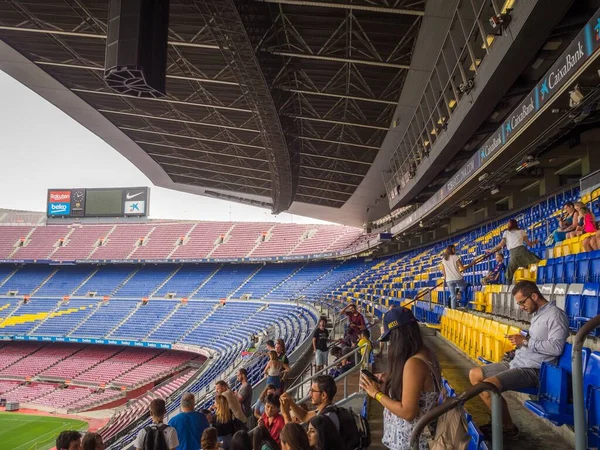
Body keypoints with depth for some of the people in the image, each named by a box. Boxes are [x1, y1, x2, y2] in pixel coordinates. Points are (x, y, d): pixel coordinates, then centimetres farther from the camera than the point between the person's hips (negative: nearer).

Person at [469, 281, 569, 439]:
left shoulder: (556, 315, -13)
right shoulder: (536, 314, 15)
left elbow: (556, 347, -25)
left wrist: (526, 342, -18)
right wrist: (521, 340, 6)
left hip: (533, 370, -10)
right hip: (517, 364, 10)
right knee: (474, 374, 10)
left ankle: (509, 428, -5)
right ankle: (499, 418, 12)